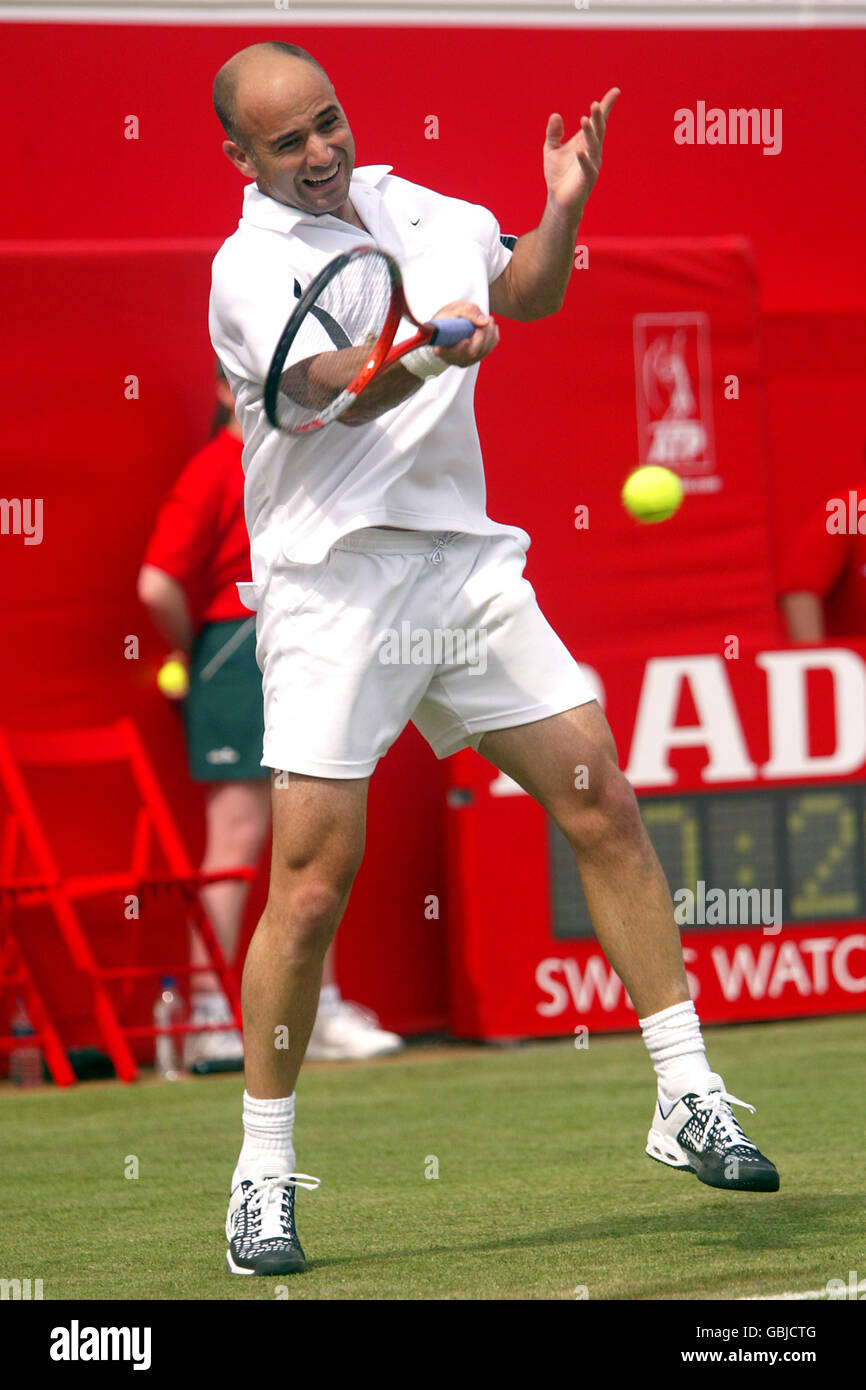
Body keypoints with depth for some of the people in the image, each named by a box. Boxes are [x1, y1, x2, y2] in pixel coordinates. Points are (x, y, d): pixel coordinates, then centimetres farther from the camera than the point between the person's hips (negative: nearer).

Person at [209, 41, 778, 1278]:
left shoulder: (410, 202, 12)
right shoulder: (250, 267, -8)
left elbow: (529, 294, 27)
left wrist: (563, 209, 8)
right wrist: (426, 352, -45)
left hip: (464, 563, 6)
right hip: (331, 586, -6)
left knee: (602, 799, 0)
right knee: (313, 882, -9)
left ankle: (688, 1102, 8)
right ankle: (264, 1176, 3)